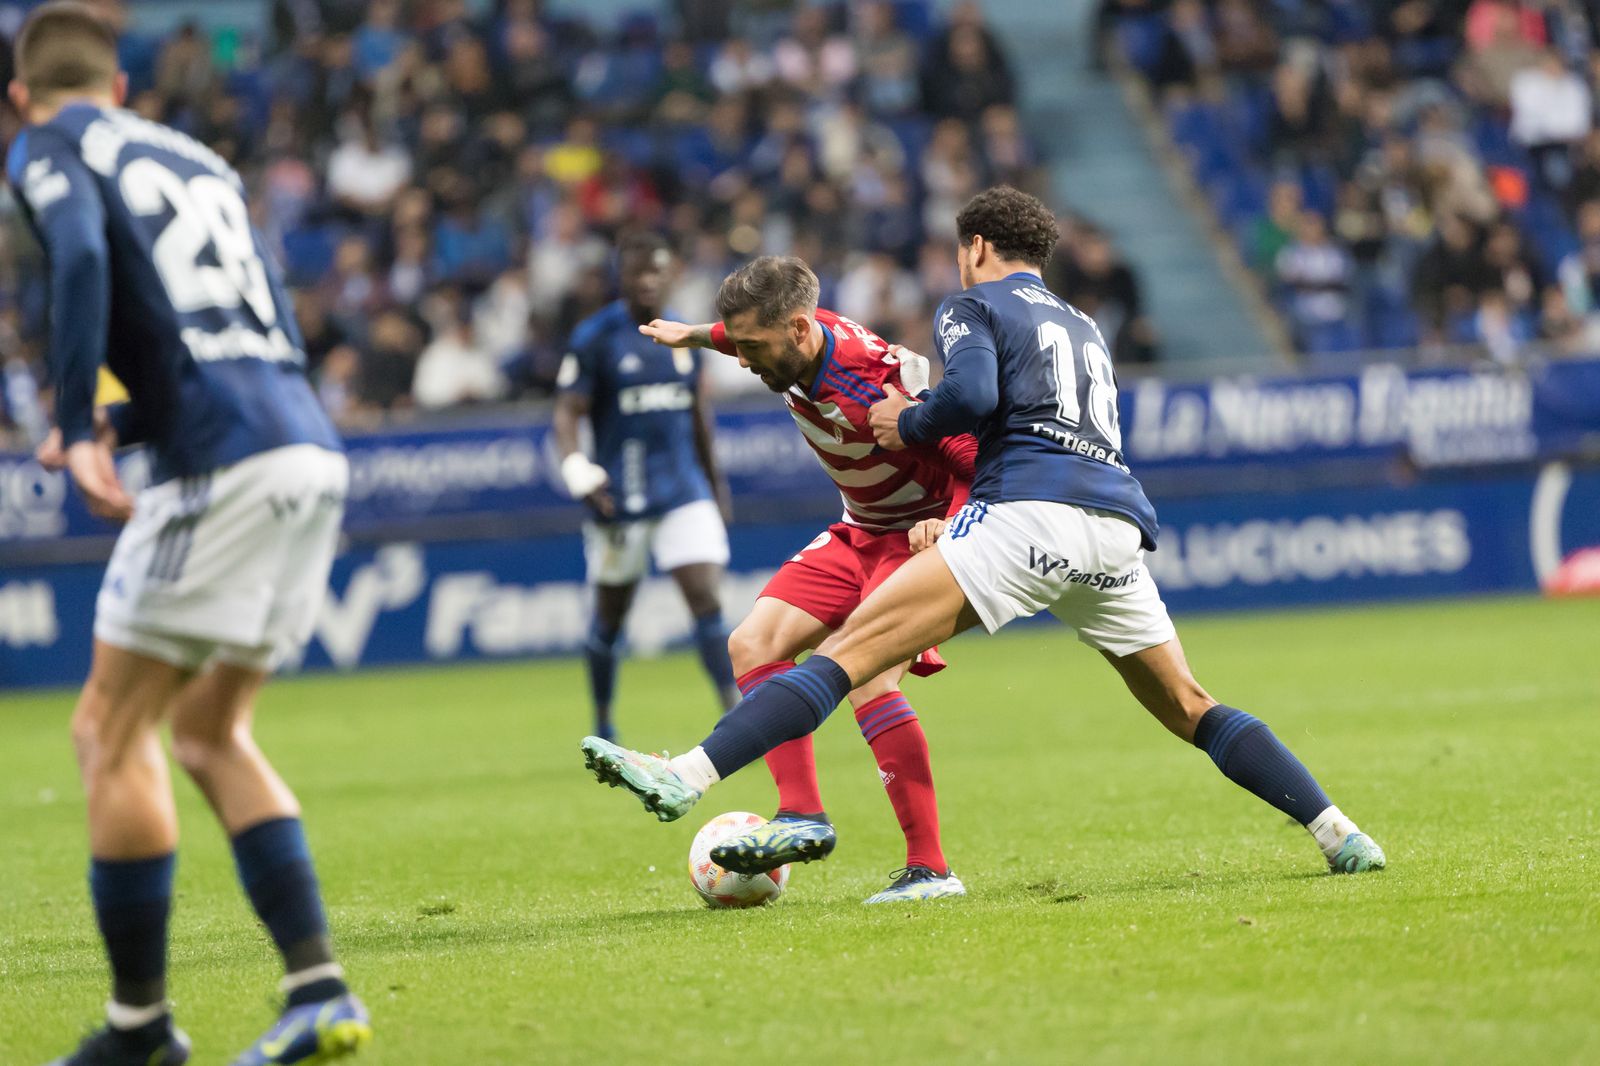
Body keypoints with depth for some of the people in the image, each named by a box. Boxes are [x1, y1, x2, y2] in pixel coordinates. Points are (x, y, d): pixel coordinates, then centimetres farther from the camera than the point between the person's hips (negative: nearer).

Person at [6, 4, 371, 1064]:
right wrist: (120, 425, 34)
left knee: (113, 729, 3)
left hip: (224, 462, -7)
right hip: (311, 449, 7)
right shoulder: (197, 158, 26)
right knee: (209, 733, 15)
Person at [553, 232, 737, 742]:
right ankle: (603, 727, 28)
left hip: (685, 492, 3)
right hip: (620, 499, -3)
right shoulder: (595, 338, -7)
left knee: (708, 600, -12)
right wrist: (578, 473, -25)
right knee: (609, 618, 10)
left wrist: (714, 480, 24)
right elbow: (567, 414, -9)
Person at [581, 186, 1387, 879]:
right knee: (1189, 708, 19)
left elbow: (973, 395, -9)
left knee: (851, 649, -13)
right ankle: (1338, 833, 14)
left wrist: (906, 425, 9)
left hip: (1029, 519, -6)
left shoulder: (973, 306, 12)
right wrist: (959, 524, 33)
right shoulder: (1085, 329, 33)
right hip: (1116, 532, 6)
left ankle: (688, 778, -25)